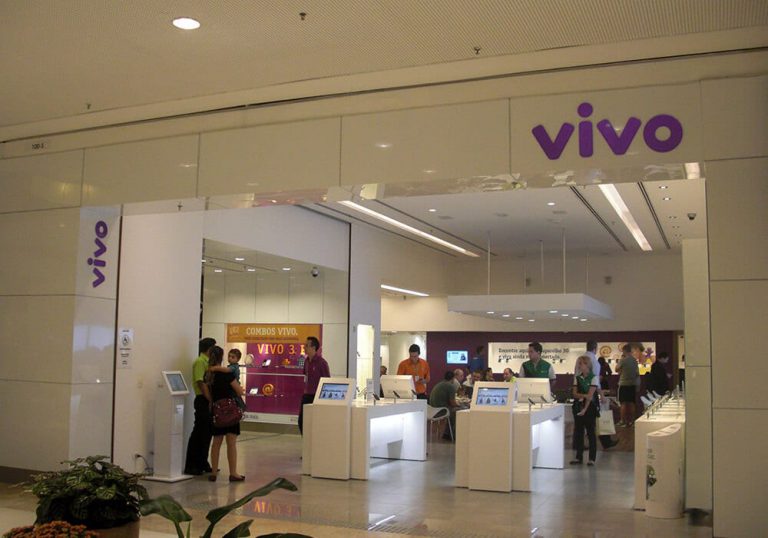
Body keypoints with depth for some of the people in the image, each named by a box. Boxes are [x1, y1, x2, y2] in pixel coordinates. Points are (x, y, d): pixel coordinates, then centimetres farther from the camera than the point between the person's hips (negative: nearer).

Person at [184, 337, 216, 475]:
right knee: (198, 434, -5)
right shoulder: (200, 362, -12)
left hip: (209, 401, 9)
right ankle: (191, 466, 1)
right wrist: (210, 400, -21)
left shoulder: (207, 362, 17)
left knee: (206, 433, 13)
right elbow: (200, 383, -19)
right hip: (203, 401, -9)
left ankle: (202, 464, 21)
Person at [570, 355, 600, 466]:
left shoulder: (594, 378, -5)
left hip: (589, 407, -5)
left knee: (590, 432, -1)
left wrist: (585, 409, -19)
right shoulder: (577, 378, 10)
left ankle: (592, 458, 5)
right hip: (578, 407, 5)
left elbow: (590, 395, -12)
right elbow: (575, 394, 2)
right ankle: (579, 457, 13)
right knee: (578, 432, 6)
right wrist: (584, 395, -18)